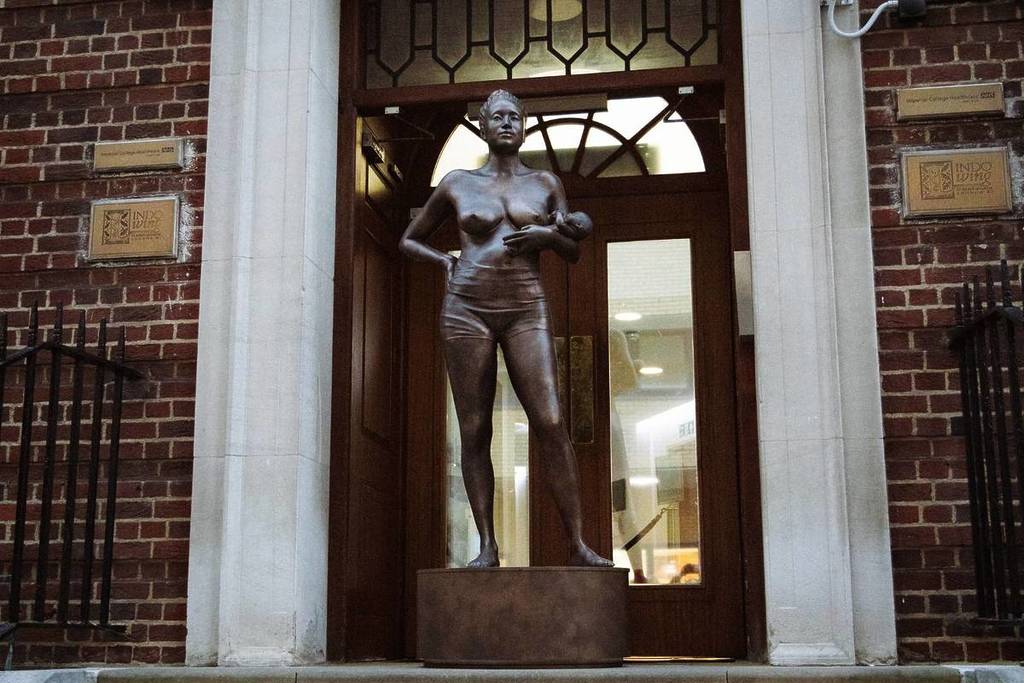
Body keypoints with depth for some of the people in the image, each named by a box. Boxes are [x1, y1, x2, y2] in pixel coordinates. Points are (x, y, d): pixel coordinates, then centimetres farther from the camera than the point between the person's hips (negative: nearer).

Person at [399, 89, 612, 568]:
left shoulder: (545, 183, 13)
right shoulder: (457, 184, 11)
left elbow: (573, 254, 17)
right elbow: (409, 241, 21)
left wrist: (549, 234, -4)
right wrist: (446, 262, 2)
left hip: (526, 312, 0)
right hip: (467, 310, 0)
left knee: (550, 423, -13)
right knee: (474, 431, -2)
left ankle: (578, 546, -9)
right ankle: (487, 546, 3)